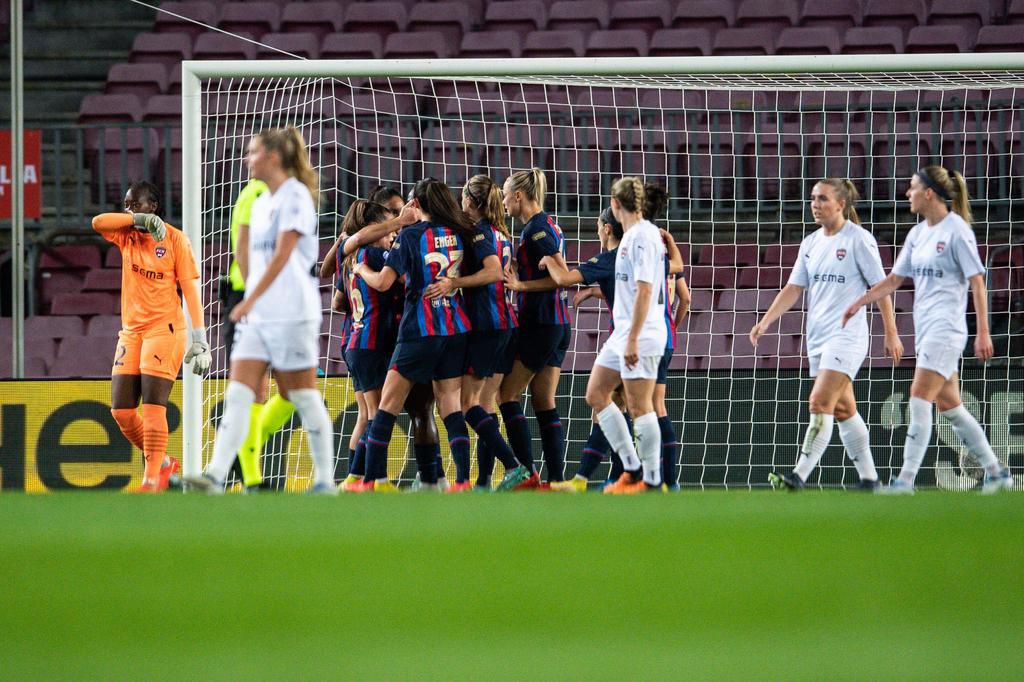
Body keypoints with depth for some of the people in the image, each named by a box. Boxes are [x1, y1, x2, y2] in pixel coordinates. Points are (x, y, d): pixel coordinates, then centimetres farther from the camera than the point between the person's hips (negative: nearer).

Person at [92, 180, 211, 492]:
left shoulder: (175, 239, -4)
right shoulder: (126, 234, 10)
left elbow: (191, 290, -6)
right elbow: (98, 222, -9)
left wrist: (200, 338, -13)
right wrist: (138, 220, -17)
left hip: (164, 329, -6)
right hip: (131, 331, 6)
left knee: (153, 407, -13)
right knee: (121, 410, 1)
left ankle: (152, 479, -10)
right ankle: (162, 462, 18)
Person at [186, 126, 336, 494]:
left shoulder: (296, 196, -9)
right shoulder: (261, 203, 17)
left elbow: (282, 255, -18)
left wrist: (250, 300, -24)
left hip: (292, 312, -8)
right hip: (257, 315, 8)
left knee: (303, 396, -1)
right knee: (238, 394, -4)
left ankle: (325, 480, 8)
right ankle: (216, 475, -13)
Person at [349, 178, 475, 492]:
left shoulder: (411, 235, -7)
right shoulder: (460, 233, 6)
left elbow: (383, 282, -11)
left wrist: (362, 269, 8)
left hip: (420, 331, -4)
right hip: (457, 329, 5)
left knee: (388, 404, 3)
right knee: (450, 404, 5)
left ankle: (373, 480, 0)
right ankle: (463, 480, -8)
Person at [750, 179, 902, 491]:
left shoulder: (859, 239, -7)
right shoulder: (811, 243, 12)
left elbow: (880, 288, -6)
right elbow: (794, 288, 10)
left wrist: (892, 334, -7)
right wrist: (765, 322, -2)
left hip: (847, 335, -8)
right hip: (818, 336, 8)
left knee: (820, 404, -16)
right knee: (843, 409, 10)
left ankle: (798, 478, -23)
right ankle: (869, 479, 18)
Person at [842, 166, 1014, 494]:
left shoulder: (957, 231, -11)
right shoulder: (918, 233, 12)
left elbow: (977, 283, -12)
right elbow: (894, 279, 20)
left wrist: (983, 333, -16)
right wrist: (859, 303, 13)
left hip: (946, 328, -9)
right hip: (925, 329, 9)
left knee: (920, 399, -13)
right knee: (948, 405, 10)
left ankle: (906, 480, -15)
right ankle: (996, 473, 19)